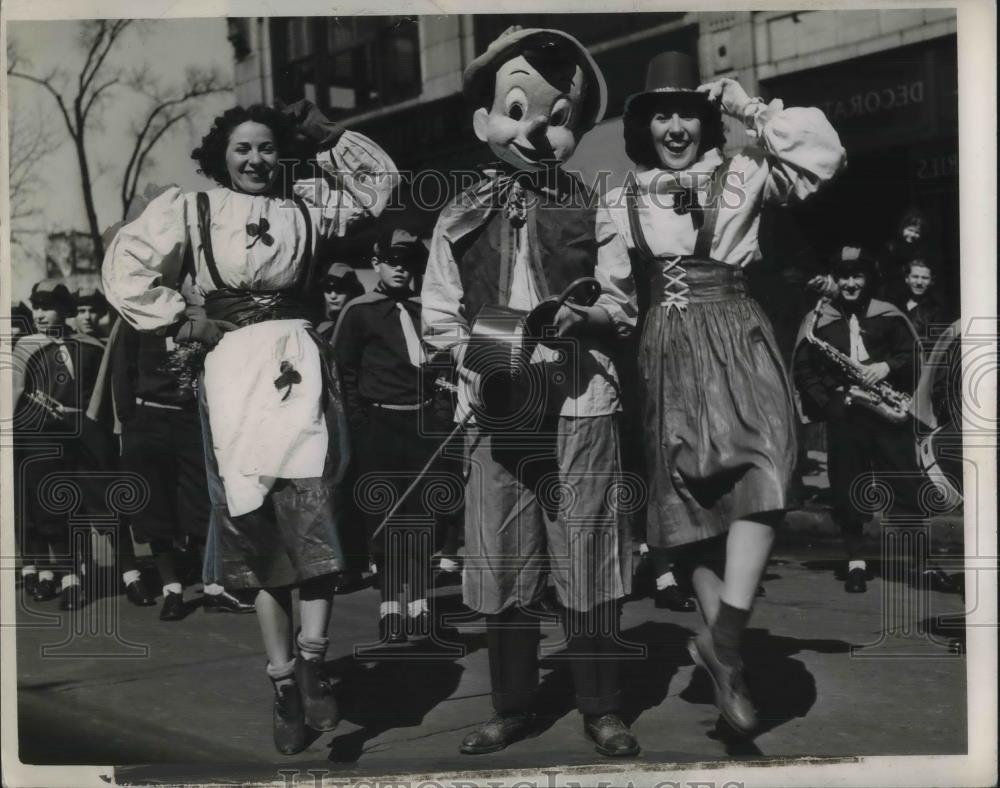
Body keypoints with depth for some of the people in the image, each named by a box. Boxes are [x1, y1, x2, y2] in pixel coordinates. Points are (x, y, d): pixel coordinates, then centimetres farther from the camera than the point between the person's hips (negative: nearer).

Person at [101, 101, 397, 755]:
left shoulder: (305, 205, 13)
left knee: (310, 505, -17)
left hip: (299, 364, 1)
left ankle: (311, 659, -12)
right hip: (235, 369, -1)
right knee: (257, 528, 2)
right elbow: (126, 267, 4)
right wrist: (183, 321, 0)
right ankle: (283, 682, 9)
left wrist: (322, 133, 11)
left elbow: (379, 182, 18)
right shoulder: (189, 210, 6)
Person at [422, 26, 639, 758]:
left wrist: (583, 315, -16)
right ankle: (513, 706, 21)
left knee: (587, 556, 1)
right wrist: (475, 357, -11)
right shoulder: (460, 218, 7)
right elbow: (438, 314, 8)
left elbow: (620, 305, 5)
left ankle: (603, 708, 15)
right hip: (496, 407, 2)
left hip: (580, 403, -1)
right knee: (503, 562, 7)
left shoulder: (591, 211, 4)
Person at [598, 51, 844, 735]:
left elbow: (823, 152, -5)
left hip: (738, 340, -2)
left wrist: (749, 109, -3)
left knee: (761, 472, -24)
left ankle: (722, 641, -22)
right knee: (693, 494, 2)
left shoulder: (741, 176, 8)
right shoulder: (620, 202, 13)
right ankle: (725, 650, 10)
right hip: (668, 353, 2)